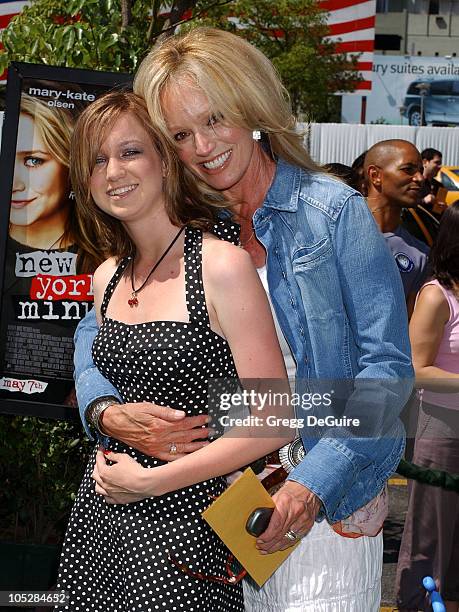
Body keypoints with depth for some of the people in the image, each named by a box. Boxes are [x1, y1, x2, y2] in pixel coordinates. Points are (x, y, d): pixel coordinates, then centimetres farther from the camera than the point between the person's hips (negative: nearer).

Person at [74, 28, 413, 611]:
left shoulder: (333, 212, -7)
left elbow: (387, 366, -12)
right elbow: (95, 331, 11)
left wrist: (312, 486, -23)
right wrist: (108, 412, -11)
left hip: (324, 502, -4)